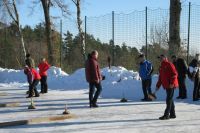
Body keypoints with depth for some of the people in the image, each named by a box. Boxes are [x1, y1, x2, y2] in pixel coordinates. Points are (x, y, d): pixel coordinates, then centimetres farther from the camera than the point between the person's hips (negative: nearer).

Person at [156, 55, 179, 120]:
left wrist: (172, 83, -22)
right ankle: (172, 114, 19)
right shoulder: (161, 67, 18)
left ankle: (166, 115, -6)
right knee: (170, 100, 12)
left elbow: (175, 74, -16)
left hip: (171, 86, -9)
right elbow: (160, 77, 22)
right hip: (166, 85, 9)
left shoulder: (169, 64, -9)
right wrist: (158, 85, 16)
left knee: (169, 100, -8)